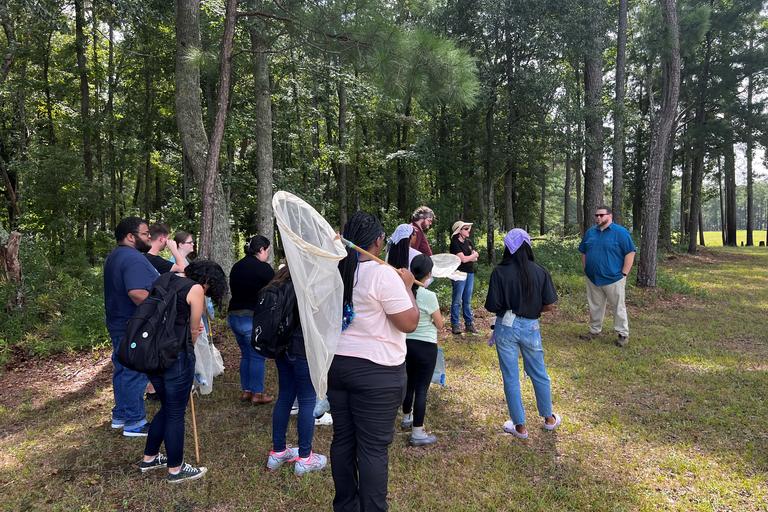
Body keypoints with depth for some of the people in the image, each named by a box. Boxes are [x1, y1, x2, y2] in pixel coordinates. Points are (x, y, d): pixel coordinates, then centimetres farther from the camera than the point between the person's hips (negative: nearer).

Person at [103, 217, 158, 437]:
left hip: (119, 325, 11)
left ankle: (120, 416, 31)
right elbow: (137, 293, -32)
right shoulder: (133, 258, -21)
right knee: (136, 374, -1)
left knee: (122, 370, 19)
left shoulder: (114, 257, 14)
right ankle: (134, 423, 8)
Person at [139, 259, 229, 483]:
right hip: (175, 355, -8)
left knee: (166, 407, 24)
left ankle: (149, 458, 37)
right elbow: (193, 330, 1)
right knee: (176, 413, 6)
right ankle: (175, 469, 20)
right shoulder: (196, 289, -7)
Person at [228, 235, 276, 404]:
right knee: (257, 356, 3)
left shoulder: (236, 267, 11)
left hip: (234, 315, 8)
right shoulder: (263, 268, -13)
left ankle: (246, 390, 24)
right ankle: (257, 393, 9)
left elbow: (234, 289, 16)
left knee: (246, 354, 18)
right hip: (252, 318, -8)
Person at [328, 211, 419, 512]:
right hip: (376, 372, -7)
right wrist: (407, 286, -3)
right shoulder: (383, 274, -17)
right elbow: (410, 323, -16)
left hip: (336, 364, 7)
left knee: (343, 439, 16)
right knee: (373, 447, 2)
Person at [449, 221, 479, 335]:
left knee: (467, 301, 11)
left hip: (470, 273, 7)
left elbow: (476, 258, 7)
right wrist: (473, 255, 2)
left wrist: (466, 257, -10)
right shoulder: (455, 243, -8)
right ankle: (455, 325, 4)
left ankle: (469, 324, 16)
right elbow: (463, 259, -15)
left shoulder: (469, 241, 13)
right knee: (457, 301, -2)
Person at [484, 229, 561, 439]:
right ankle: (549, 418, 38)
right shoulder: (540, 272, -7)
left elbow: (492, 306, -14)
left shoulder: (500, 272, -14)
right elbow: (549, 305, -6)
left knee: (511, 378, 10)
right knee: (539, 374, 21)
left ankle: (520, 426, 21)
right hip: (530, 327, 2)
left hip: (506, 327, -2)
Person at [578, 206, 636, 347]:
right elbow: (583, 252, 17)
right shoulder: (590, 232, 8)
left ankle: (623, 334, 13)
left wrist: (623, 274, -11)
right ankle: (594, 330, 26)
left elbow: (630, 253, -9)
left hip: (613, 279, -5)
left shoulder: (620, 232, -8)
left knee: (618, 307, 4)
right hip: (592, 278, 5)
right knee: (595, 306, 14)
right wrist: (586, 270, 9)